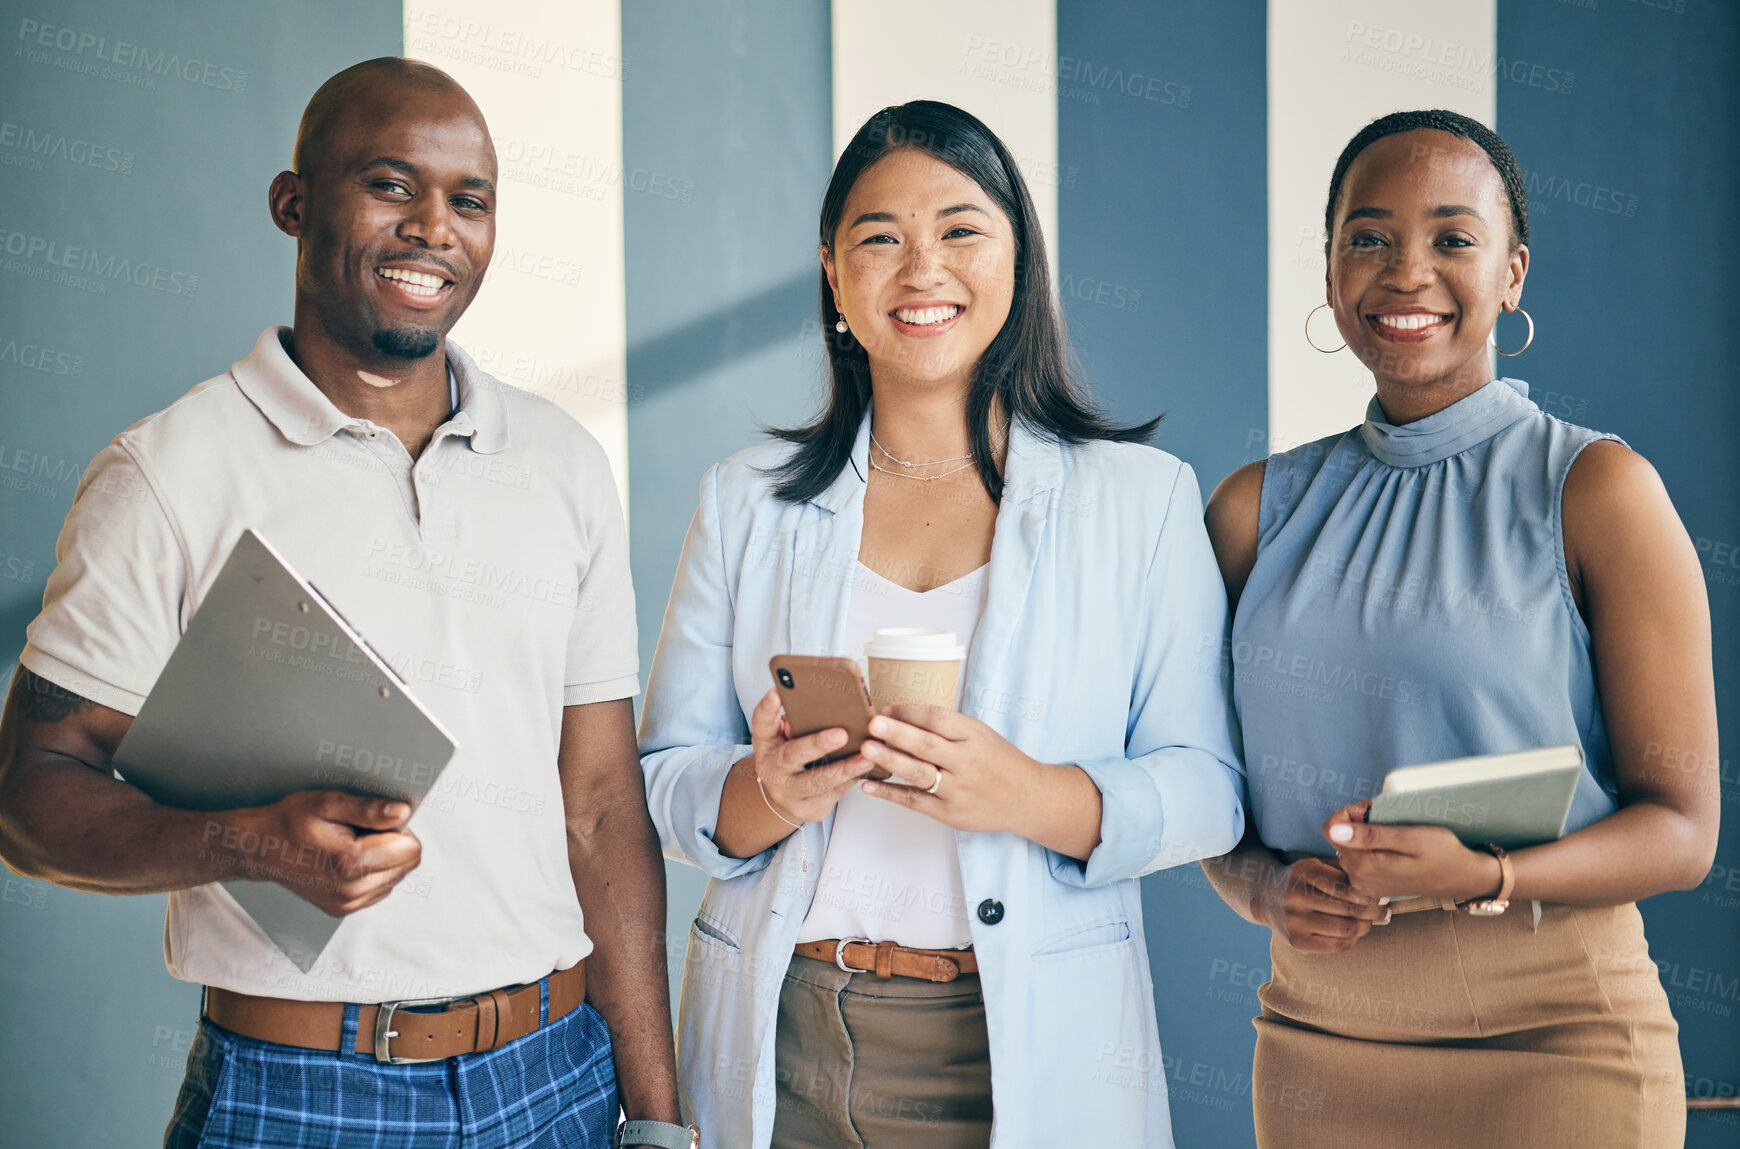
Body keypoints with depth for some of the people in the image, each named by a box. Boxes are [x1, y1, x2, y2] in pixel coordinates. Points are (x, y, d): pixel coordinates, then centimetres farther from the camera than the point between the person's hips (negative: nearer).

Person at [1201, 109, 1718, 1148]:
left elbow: (1681, 828, -6)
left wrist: (1485, 878, -23)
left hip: (1551, 1043, -3)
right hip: (1315, 1039, 3)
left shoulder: (1597, 489, -5)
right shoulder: (1258, 509, 5)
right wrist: (1269, 886, -11)